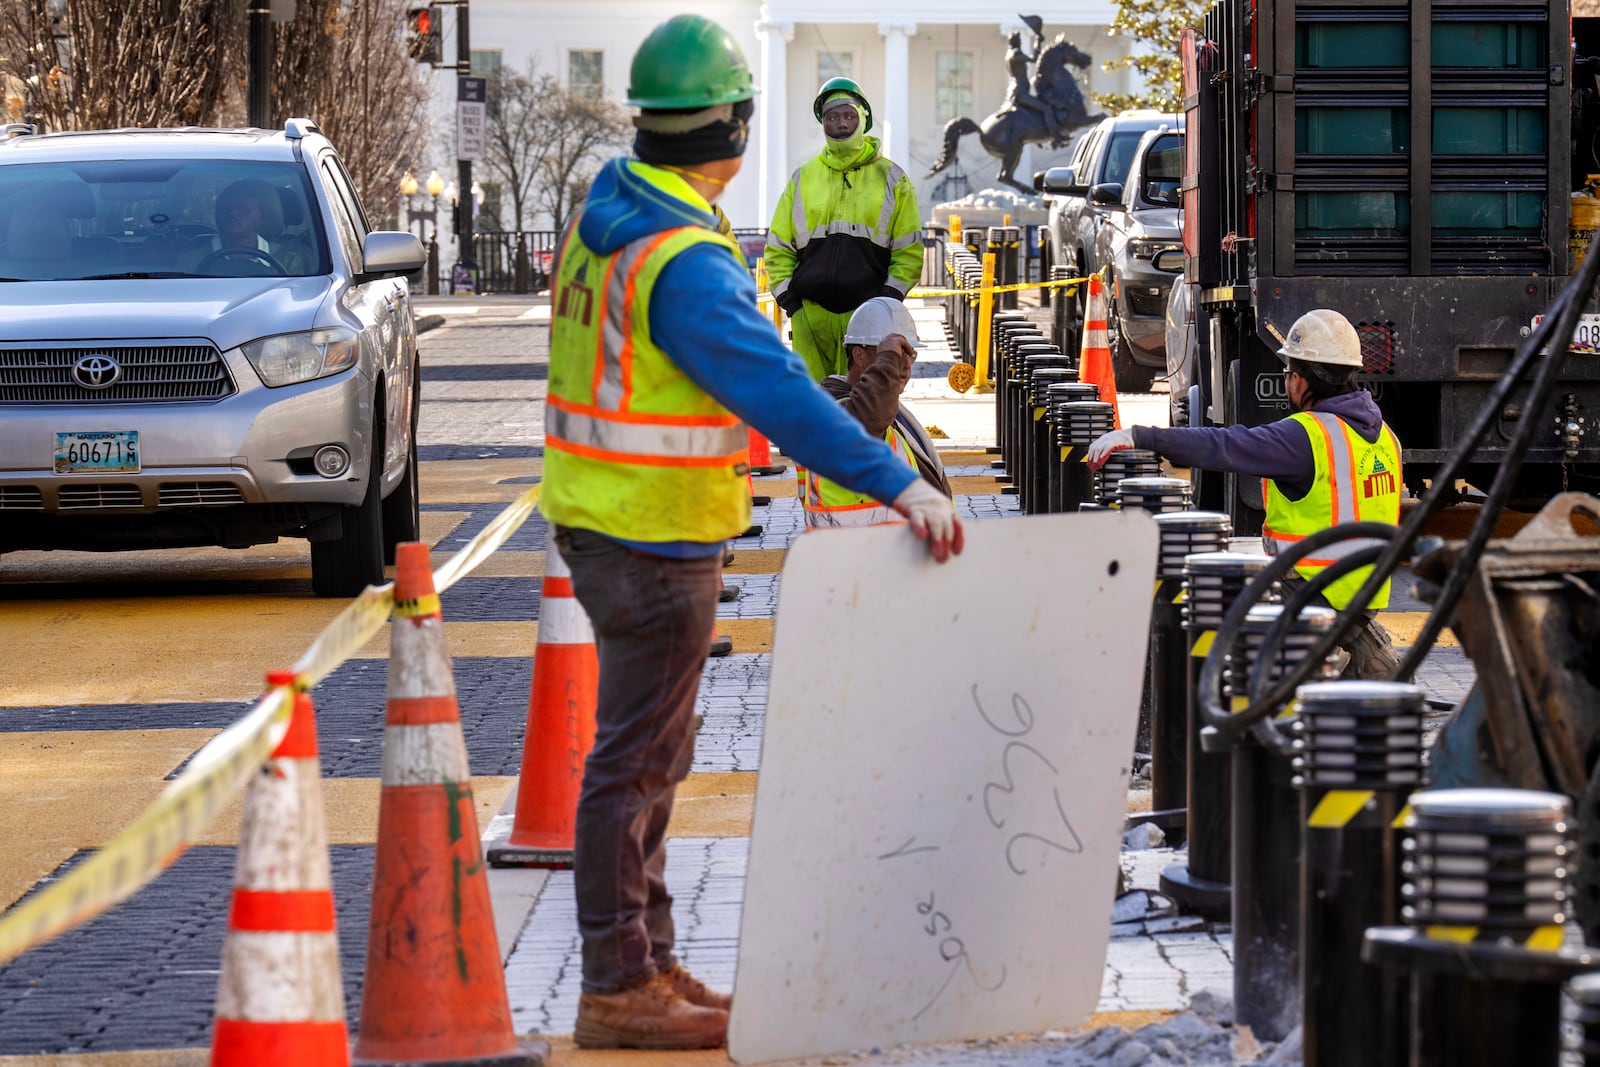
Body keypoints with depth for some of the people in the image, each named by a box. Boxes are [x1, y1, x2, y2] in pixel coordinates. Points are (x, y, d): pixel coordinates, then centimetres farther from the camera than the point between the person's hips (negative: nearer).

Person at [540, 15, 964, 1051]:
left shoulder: (606, 217, 7)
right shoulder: (686, 262, -24)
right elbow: (779, 392, -32)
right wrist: (900, 485, -34)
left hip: (607, 521, 10)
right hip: (657, 539, -10)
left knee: (649, 756, 18)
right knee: (635, 761, -3)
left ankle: (650, 963, 27)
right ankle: (617, 991, 2)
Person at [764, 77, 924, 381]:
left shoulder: (891, 179, 9)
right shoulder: (802, 178, 14)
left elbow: (910, 251, 8)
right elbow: (778, 248, 16)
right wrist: (789, 300, 3)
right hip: (810, 314, 2)